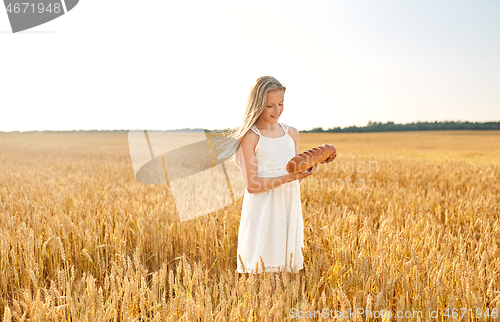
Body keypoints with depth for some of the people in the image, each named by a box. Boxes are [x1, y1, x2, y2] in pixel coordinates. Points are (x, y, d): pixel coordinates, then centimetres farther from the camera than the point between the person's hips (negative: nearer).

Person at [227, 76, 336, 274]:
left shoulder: (291, 133, 11)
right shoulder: (250, 137, -7)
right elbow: (251, 184, -12)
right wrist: (289, 178, -20)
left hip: (288, 208, 5)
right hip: (262, 211, -5)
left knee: (287, 266, 9)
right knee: (261, 270, -2)